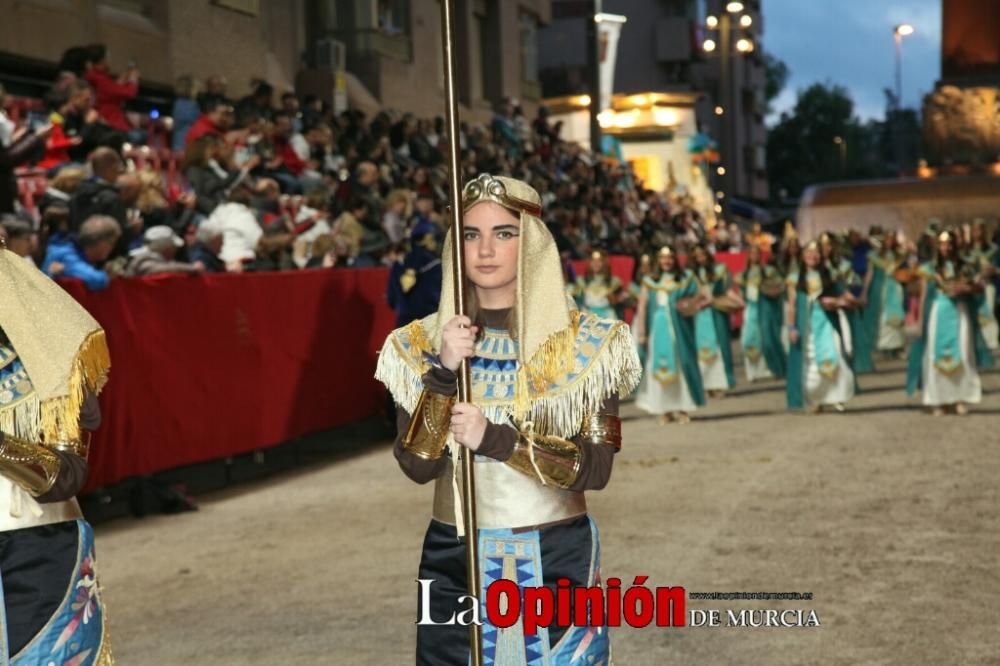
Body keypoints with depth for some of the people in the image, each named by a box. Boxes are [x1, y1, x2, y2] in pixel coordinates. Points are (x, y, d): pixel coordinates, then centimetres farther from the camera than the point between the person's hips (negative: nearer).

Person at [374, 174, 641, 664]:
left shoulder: (586, 341, -6)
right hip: (453, 558, 1)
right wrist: (444, 373, -21)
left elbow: (596, 467, -12)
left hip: (557, 558, -1)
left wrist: (495, 439, -21)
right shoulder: (424, 341, -1)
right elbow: (417, 465, -8)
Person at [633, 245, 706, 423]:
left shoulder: (685, 279, 5)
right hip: (657, 330, 1)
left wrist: (688, 306, -19)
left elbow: (695, 303, 4)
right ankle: (665, 410, 6)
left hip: (678, 331, -1)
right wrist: (642, 332, -3)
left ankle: (683, 408, 4)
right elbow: (642, 307, 3)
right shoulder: (650, 281, 7)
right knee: (659, 367, 1)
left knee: (680, 366, -2)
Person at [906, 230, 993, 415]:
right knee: (936, 356, -2)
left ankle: (961, 399, 3)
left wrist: (967, 288, -15)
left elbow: (980, 287, 4)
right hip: (938, 314, -1)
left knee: (961, 356, -2)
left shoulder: (965, 267, 5)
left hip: (960, 315, 1)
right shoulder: (930, 268, 2)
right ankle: (938, 401, 0)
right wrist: (921, 321, 0)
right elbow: (923, 296, 3)